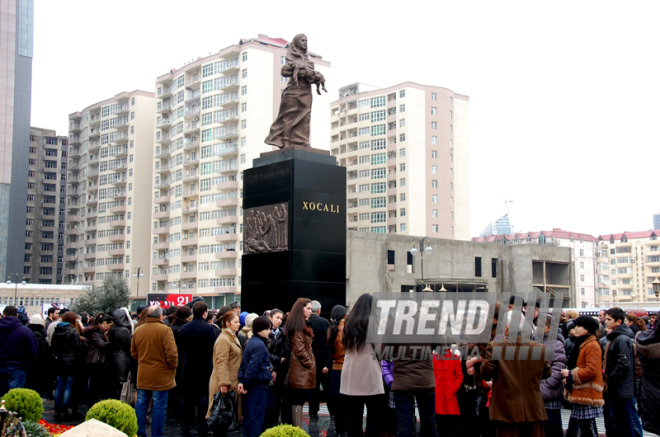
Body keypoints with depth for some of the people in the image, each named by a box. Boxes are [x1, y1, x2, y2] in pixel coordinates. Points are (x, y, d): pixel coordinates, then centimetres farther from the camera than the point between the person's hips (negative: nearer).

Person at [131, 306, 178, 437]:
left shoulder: (138, 330, 3)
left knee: (140, 405, 13)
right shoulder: (164, 330, -14)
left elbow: (133, 353, 12)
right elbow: (171, 352, -18)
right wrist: (173, 367, -2)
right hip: (160, 375, -5)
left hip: (142, 376, 5)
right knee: (158, 407, 2)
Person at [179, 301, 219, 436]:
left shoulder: (184, 328, -1)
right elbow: (214, 348, -12)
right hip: (205, 368, -4)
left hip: (188, 368, 4)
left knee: (188, 398, 12)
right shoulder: (208, 328, -14)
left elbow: (181, 347, 7)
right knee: (203, 398, 4)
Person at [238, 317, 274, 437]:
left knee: (249, 417, 14)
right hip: (258, 386, -9)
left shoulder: (251, 342, 12)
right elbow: (253, 367, -21)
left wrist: (241, 381, 2)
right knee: (256, 418, -4)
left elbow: (244, 363, 9)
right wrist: (246, 384, -15)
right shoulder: (260, 345, -16)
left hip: (251, 387, 9)